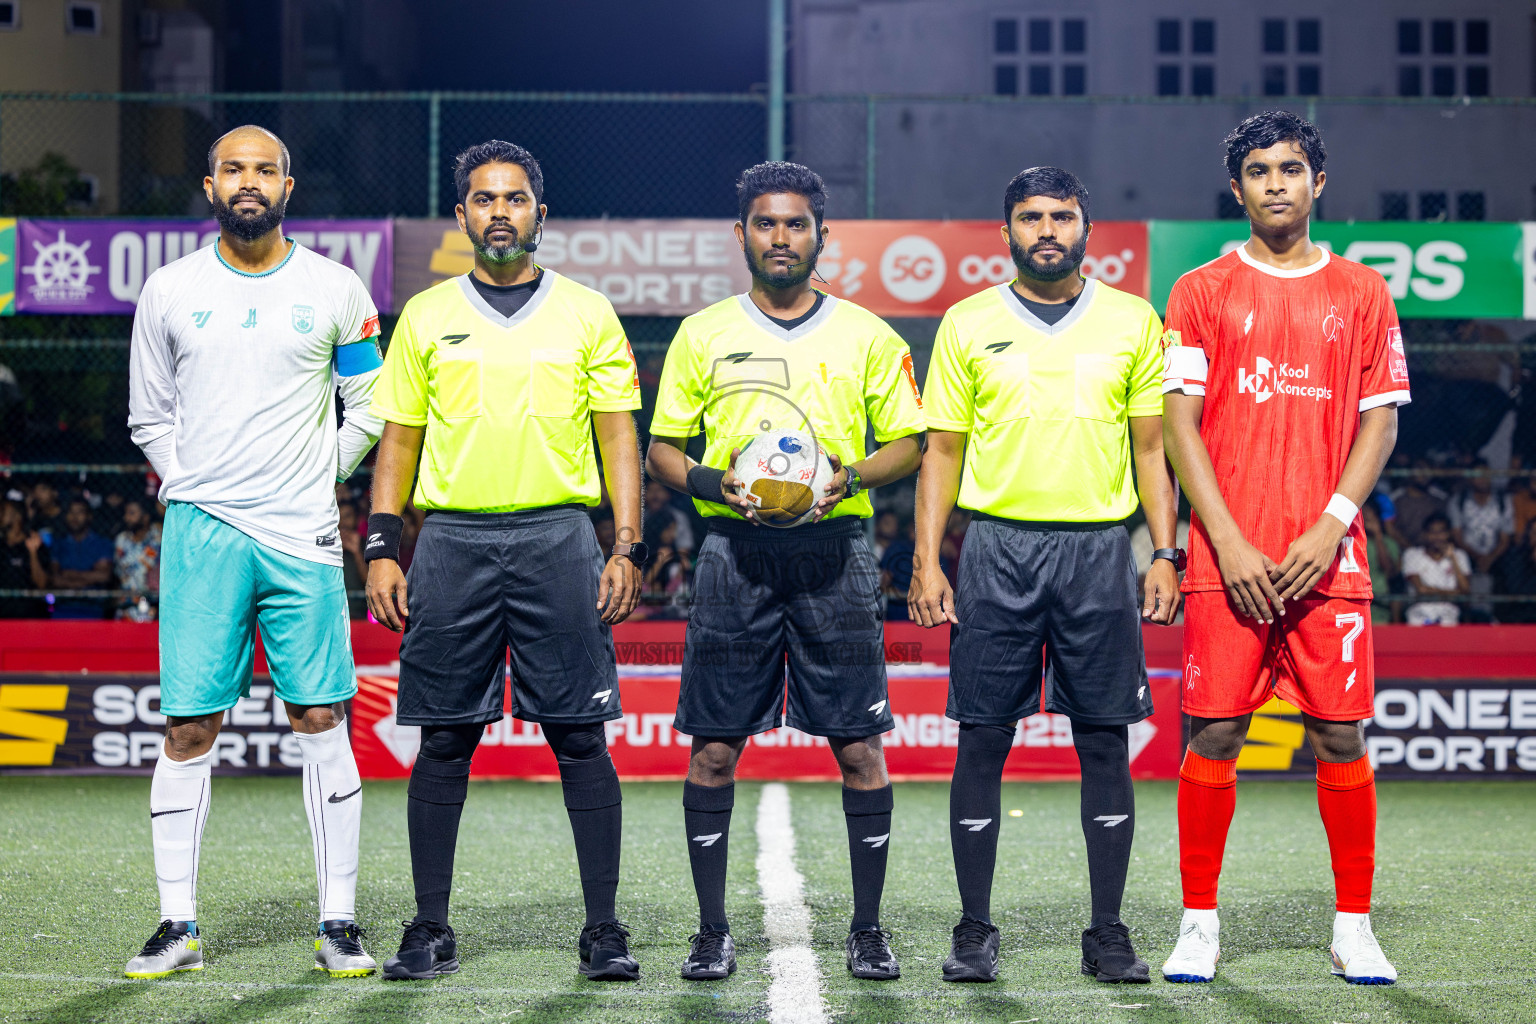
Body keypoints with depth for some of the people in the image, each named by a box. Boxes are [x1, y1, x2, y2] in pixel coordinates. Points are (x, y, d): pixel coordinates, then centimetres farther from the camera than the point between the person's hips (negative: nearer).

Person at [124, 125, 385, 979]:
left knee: (322, 721, -2)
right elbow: (150, 415, 16)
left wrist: (317, 480, 7)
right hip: (201, 531, 1)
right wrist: (189, 487, 5)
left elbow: (369, 409, 12)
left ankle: (338, 923, 5)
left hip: (303, 534, 0)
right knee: (189, 729, -1)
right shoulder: (171, 291, 6)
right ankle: (179, 925, 7)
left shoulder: (336, 291, 4)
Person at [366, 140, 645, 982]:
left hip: (558, 537, -1)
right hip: (452, 540, 1)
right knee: (443, 739, 2)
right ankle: (430, 930, 10)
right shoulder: (426, 316, 11)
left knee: (580, 738, -2)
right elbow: (399, 439, 12)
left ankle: (603, 930, 4)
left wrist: (627, 548, -3)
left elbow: (618, 438, 7)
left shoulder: (586, 314, 8)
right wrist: (381, 550, 2)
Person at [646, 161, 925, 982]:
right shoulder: (702, 334, 9)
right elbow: (661, 449, 11)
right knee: (713, 747, -1)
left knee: (859, 746, -2)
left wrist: (851, 477, -9)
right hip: (734, 551, 0)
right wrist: (711, 480, -9)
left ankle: (868, 927, 9)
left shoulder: (866, 335, 9)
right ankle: (712, 930, 10)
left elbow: (908, 442, 10)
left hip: (833, 549, 0)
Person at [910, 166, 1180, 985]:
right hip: (996, 547, 0)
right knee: (982, 740, 0)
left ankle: (1108, 934, 9)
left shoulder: (1133, 322, 8)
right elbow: (942, 450, 7)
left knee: (1105, 742, 1)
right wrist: (926, 563, -1)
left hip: (1099, 547, 1)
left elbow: (1151, 449, 9)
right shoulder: (968, 324, 7)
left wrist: (1165, 554, 0)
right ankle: (975, 931, 9)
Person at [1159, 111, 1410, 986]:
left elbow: (1380, 420, 6)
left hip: (1329, 555, 1)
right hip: (1229, 556, -1)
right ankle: (1199, 925, 8)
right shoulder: (1202, 292, 6)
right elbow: (1181, 420, 1)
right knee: (1214, 735, -2)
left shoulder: (1362, 293, 10)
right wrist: (1228, 542, -9)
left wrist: (1329, 529, -7)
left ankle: (1355, 930, 11)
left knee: (1342, 735, 1)